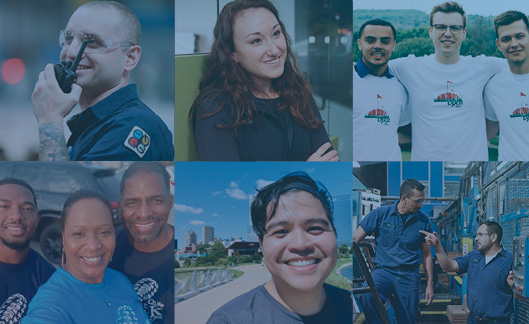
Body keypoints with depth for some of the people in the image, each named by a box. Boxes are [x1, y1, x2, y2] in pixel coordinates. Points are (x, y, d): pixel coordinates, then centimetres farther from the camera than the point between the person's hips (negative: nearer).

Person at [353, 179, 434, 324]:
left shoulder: (423, 221, 6)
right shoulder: (380, 214, 0)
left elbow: (426, 254, 14)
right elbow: (355, 239, 0)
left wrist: (430, 285, 10)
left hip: (409, 275, 2)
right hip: (383, 270, -2)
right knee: (366, 298, -33)